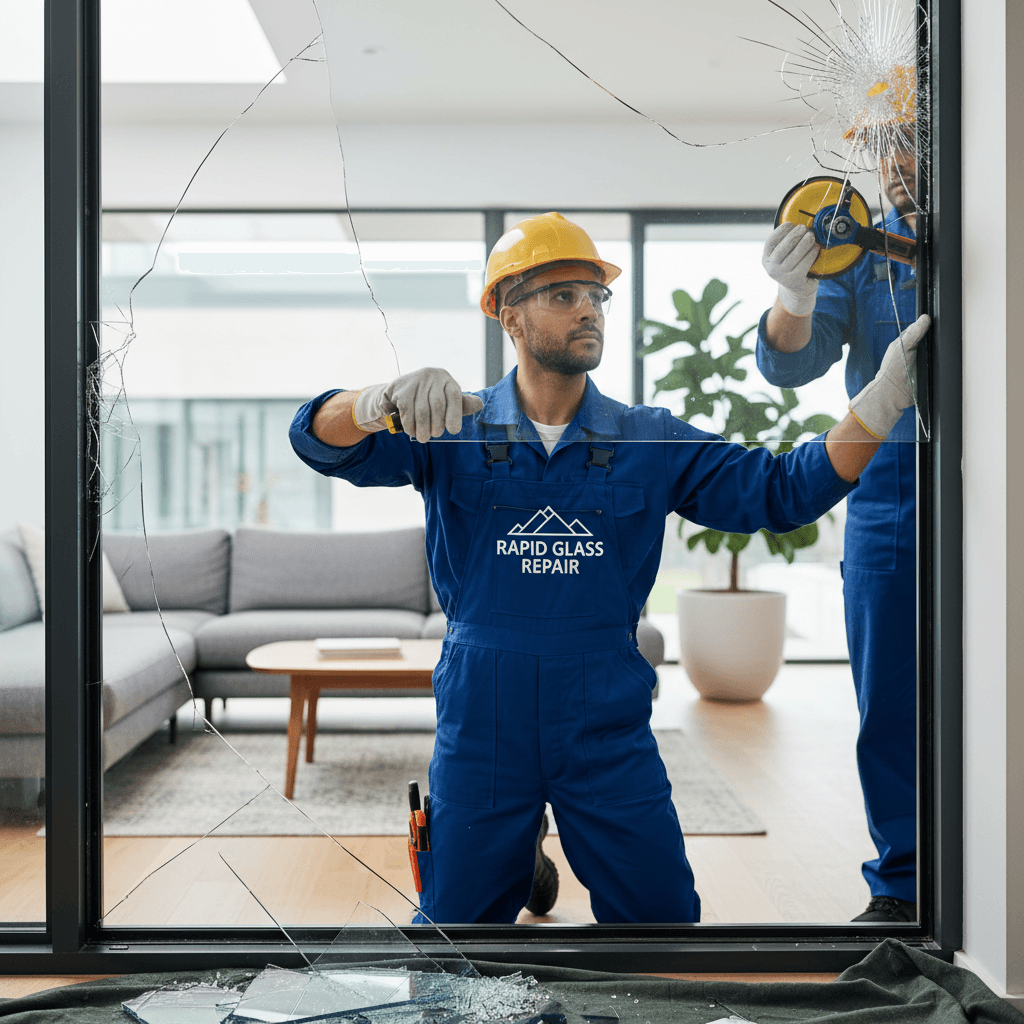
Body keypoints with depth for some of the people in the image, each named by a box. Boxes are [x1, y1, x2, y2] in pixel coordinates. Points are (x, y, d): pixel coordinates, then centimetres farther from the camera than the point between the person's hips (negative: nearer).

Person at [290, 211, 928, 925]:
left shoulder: (650, 441, 2)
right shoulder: (453, 432, -2)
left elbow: (780, 492, -2)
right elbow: (322, 441, -11)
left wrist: (879, 405, -17)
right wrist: (388, 399, -34)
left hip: (609, 728, 1)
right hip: (481, 728, -1)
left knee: (663, 914, 9)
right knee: (459, 918, 11)